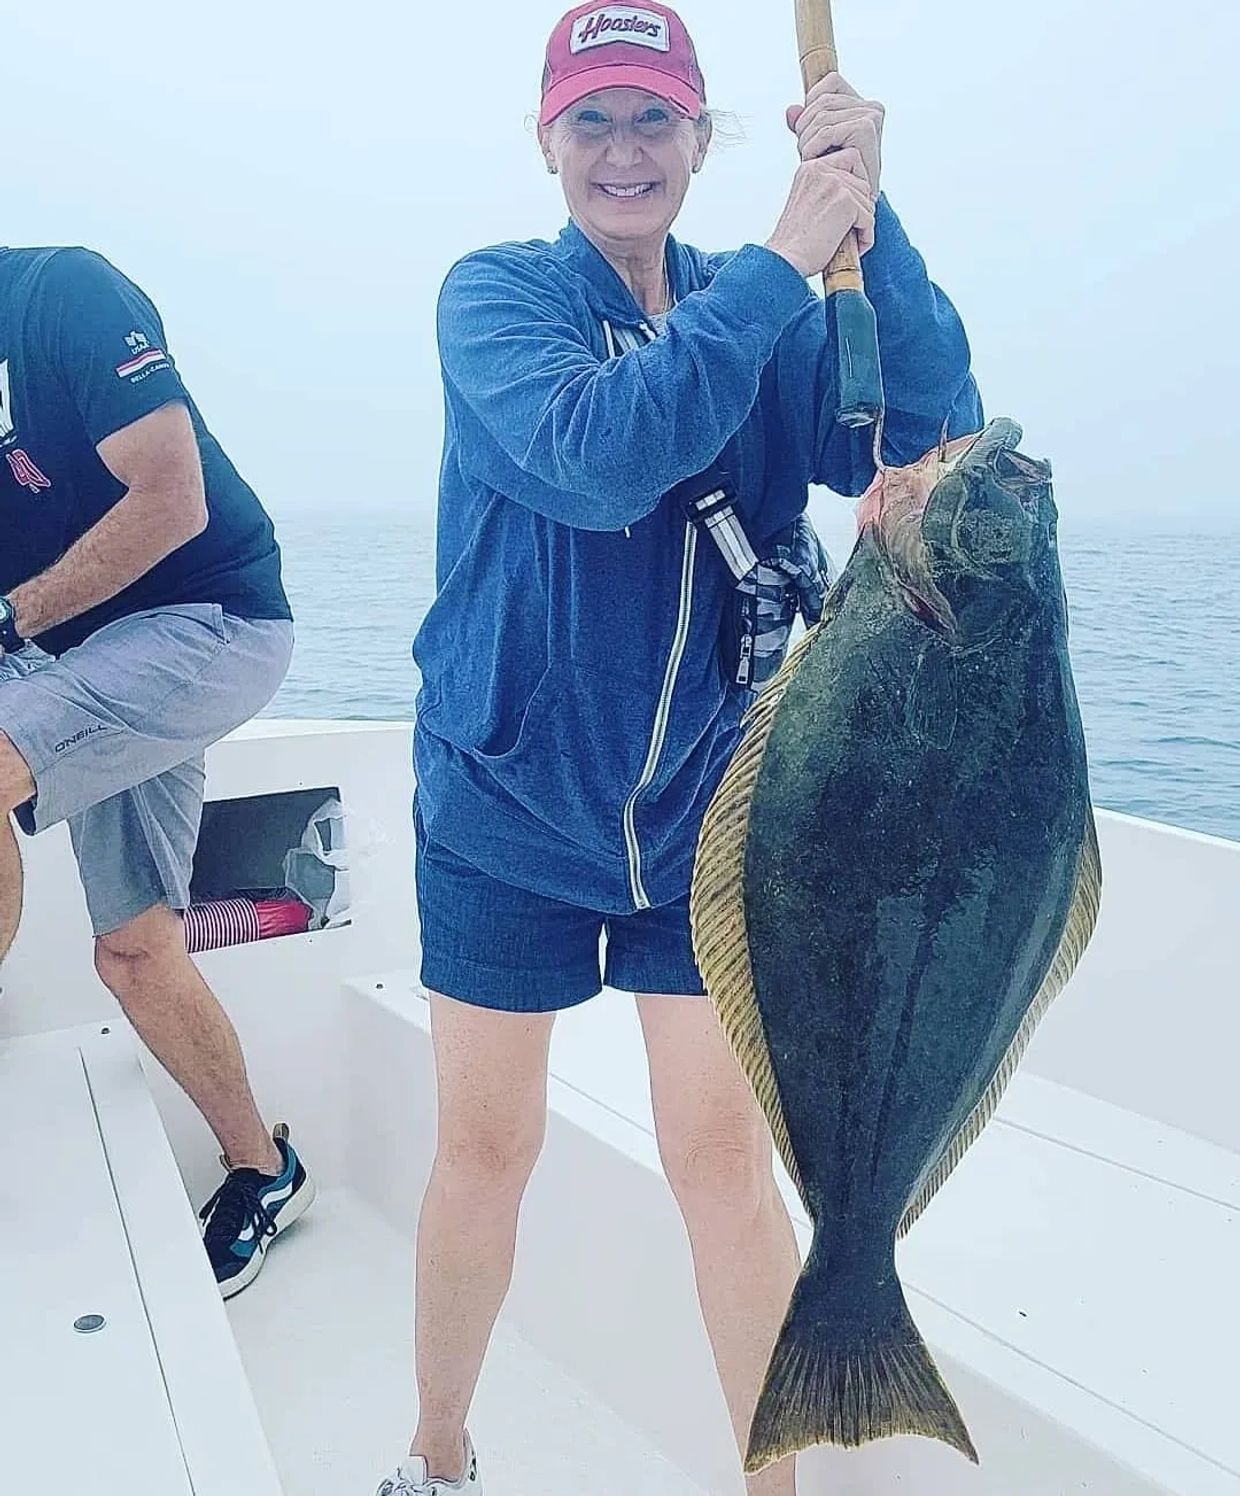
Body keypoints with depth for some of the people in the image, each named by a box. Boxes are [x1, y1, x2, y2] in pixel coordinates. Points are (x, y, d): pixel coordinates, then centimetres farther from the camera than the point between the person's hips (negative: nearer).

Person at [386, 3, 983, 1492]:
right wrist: (780, 265, -22)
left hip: (705, 808, 2)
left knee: (722, 1154, 6)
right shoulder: (496, 292, -4)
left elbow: (938, 441, -13)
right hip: (506, 801, -1)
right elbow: (595, 455, -25)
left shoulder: (770, 315, 4)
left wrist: (869, 222, -22)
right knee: (485, 1147, 12)